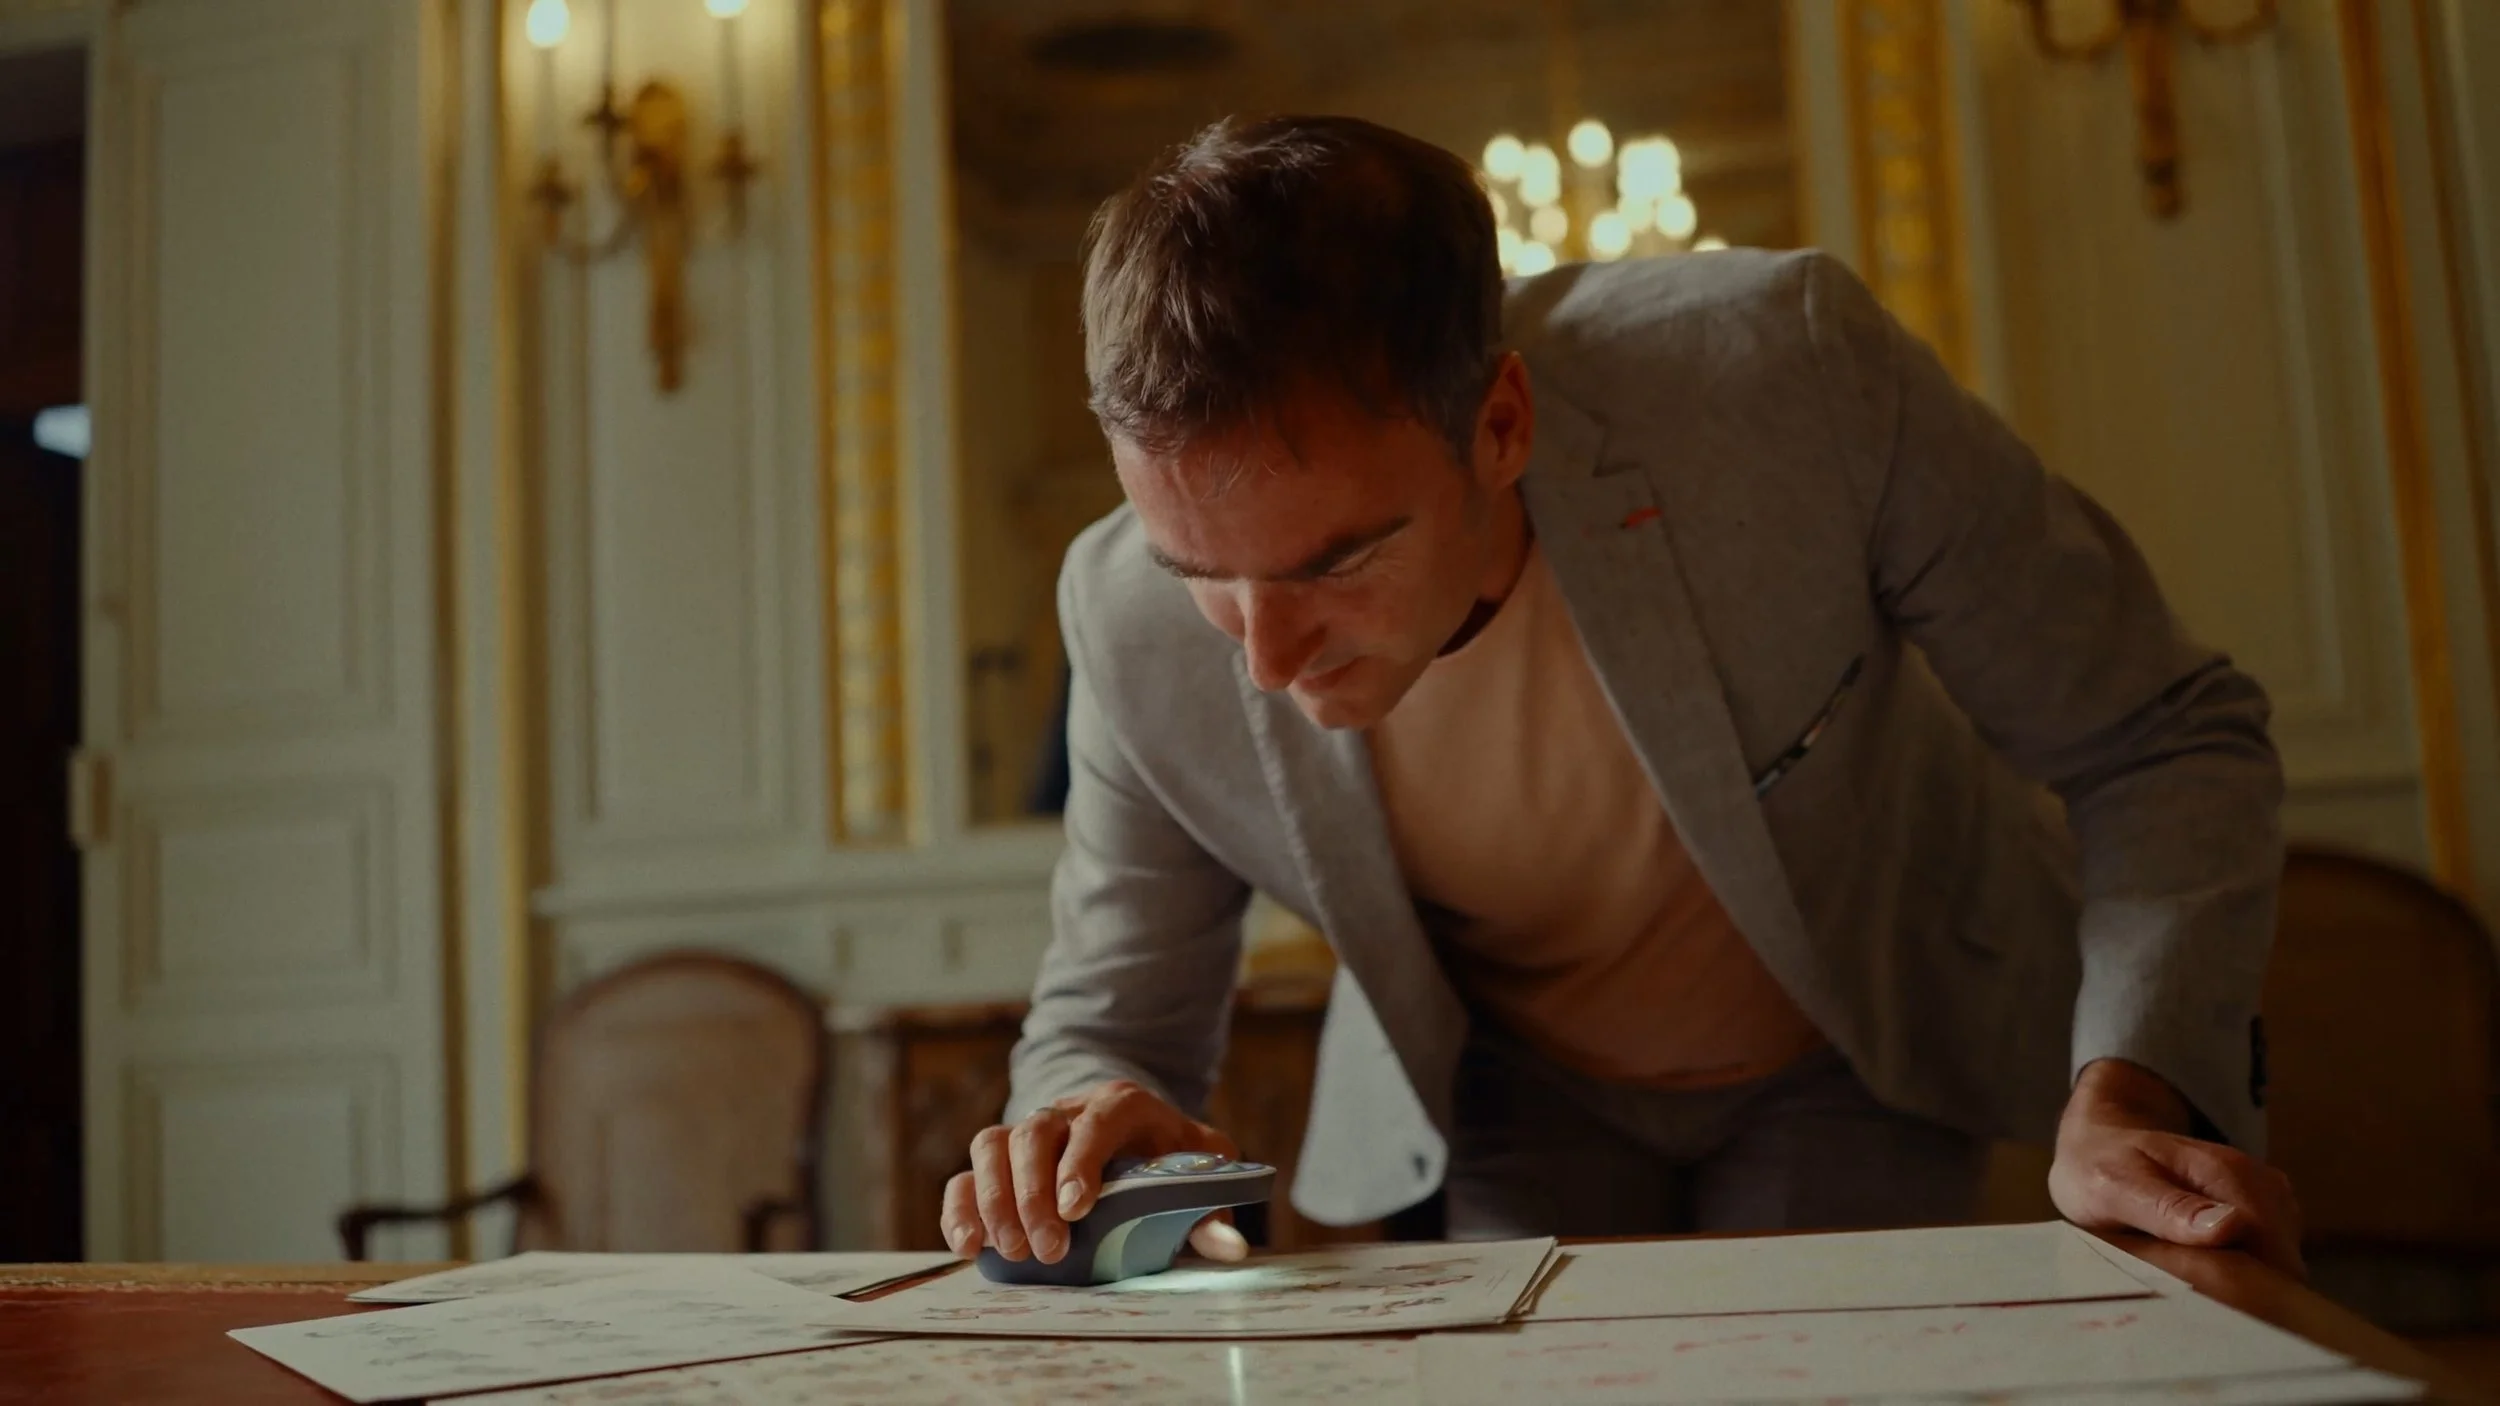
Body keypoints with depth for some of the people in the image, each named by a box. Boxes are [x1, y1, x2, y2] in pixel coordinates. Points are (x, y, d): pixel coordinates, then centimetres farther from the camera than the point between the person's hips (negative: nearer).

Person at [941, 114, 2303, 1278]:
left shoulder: (1788, 370, -33)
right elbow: (1105, 1023, -9)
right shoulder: (1133, 623, -26)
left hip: (1857, 1066, 0)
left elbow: (2162, 746, -20)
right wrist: (1090, 1125, -34)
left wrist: (2125, 1093, -36)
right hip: (1513, 1108, 1)